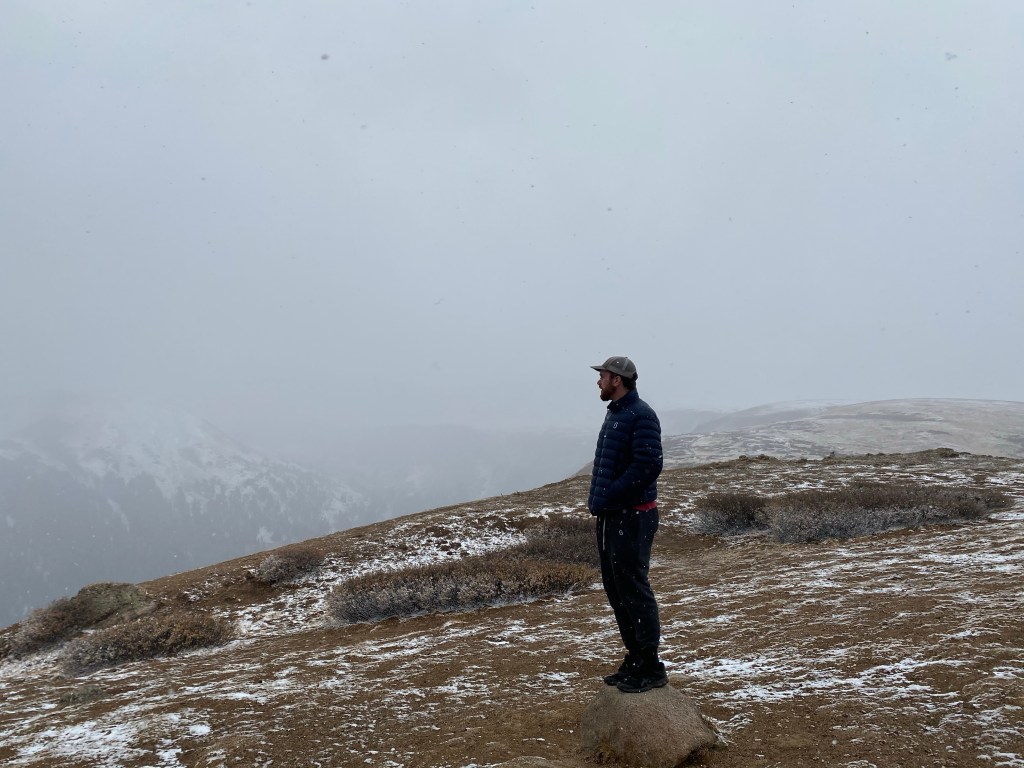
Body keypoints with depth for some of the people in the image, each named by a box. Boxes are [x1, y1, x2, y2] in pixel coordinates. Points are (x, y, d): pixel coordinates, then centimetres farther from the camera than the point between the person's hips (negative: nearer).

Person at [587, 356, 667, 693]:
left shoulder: (641, 416, -14)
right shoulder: (614, 413, 17)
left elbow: (648, 466, -23)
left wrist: (608, 497, -20)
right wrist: (598, 499, 8)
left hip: (632, 517, -10)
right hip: (610, 516, 10)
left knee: (633, 589, -5)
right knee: (615, 588, 14)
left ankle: (651, 668, 4)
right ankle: (635, 659, 25)